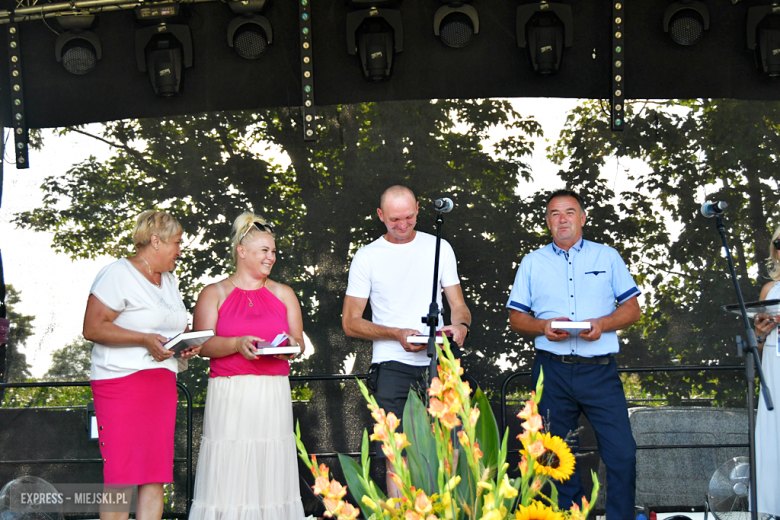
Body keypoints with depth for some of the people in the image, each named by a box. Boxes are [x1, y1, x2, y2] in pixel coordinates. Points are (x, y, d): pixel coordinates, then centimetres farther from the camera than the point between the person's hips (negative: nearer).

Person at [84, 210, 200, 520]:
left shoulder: (169, 281, 21)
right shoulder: (119, 274, -5)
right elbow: (92, 328, -12)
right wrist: (145, 339, -19)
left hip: (162, 384, 8)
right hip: (122, 381, -8)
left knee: (156, 474, 1)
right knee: (121, 474, -10)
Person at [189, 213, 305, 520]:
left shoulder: (283, 295, 17)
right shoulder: (214, 294, 8)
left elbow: (299, 343, 16)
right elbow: (202, 344, -1)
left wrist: (291, 345, -7)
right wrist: (237, 344, -17)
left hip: (273, 394, 2)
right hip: (229, 394, -2)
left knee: (270, 469, -3)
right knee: (228, 473, -8)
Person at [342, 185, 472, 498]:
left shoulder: (439, 248, 11)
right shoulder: (367, 258, 5)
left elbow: (458, 304, 12)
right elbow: (350, 322, 3)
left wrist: (461, 325, -13)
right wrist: (398, 334, -12)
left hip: (438, 364, 2)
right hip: (393, 367, -2)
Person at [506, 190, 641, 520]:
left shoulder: (607, 257, 11)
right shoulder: (532, 263, 13)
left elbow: (632, 308, 9)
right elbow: (516, 318, 12)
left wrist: (602, 323, -10)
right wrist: (543, 326, -9)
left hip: (600, 370, -1)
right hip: (552, 370, 1)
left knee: (622, 453, -10)